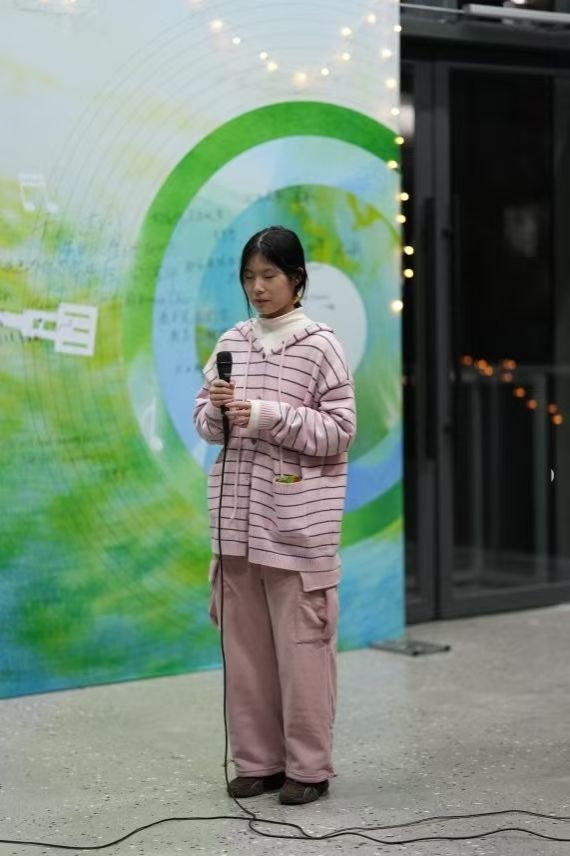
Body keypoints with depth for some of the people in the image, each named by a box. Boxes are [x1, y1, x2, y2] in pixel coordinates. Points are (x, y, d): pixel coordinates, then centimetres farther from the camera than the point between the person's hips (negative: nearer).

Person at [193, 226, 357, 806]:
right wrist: (215, 410, -10)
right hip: (238, 514, 5)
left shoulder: (320, 346, -5)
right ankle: (257, 761, 18)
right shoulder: (231, 344, 9)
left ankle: (309, 767, 8)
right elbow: (206, 425, 13)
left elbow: (340, 430, -8)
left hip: (298, 520, -5)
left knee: (301, 645, -2)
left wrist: (269, 416, -17)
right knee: (245, 643, 7)